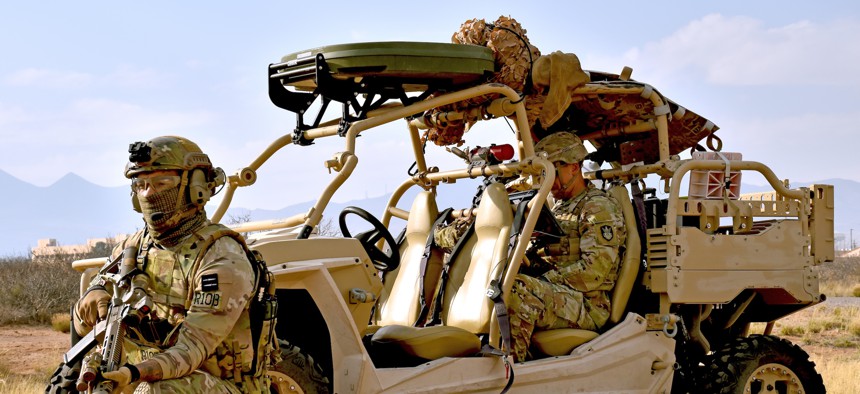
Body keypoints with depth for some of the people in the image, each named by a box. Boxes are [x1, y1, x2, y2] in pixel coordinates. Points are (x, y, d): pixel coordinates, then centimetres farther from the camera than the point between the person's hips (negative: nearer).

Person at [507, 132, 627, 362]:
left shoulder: (599, 208, -2)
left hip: (587, 305, -9)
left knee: (518, 289, -34)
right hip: (554, 294, 9)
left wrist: (545, 280, -16)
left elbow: (595, 269, -15)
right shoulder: (558, 208, 27)